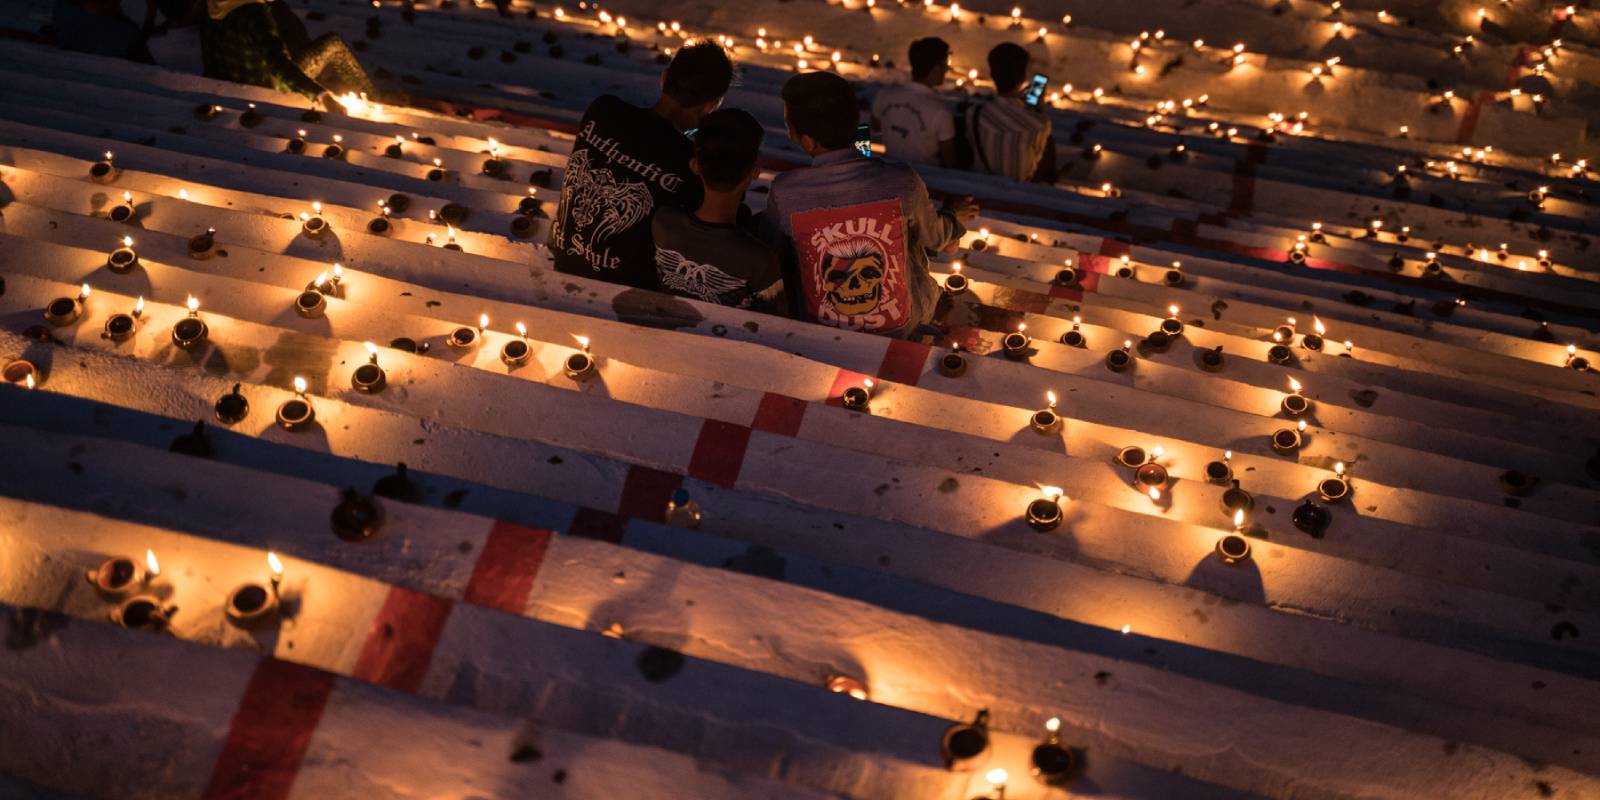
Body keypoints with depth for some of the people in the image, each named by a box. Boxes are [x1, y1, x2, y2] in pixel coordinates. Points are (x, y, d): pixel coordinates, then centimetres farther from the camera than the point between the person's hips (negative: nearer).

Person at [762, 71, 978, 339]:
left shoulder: (783, 193, -26)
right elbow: (933, 237, -5)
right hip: (902, 327, -1)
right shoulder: (902, 182, -26)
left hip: (823, 331, 1)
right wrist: (954, 217, 19)